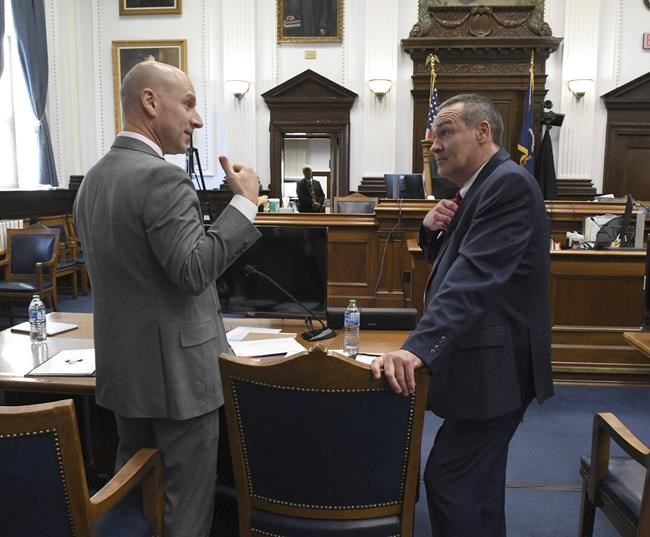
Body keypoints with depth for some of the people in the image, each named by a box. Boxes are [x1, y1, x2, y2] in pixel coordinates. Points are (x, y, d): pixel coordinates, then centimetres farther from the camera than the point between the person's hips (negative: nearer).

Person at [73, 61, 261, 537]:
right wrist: (244, 202, -18)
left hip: (123, 366, 9)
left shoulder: (94, 177, 9)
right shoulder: (162, 177, -20)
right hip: (175, 368, -9)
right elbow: (194, 271, -24)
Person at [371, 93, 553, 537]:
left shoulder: (510, 183, -18)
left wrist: (418, 348, -39)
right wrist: (433, 230, -2)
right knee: (476, 477, 20)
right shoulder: (481, 186, 13)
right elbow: (454, 264, 19)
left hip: (496, 366, -10)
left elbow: (474, 276, -31)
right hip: (483, 361, 10)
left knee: (448, 477, -4)